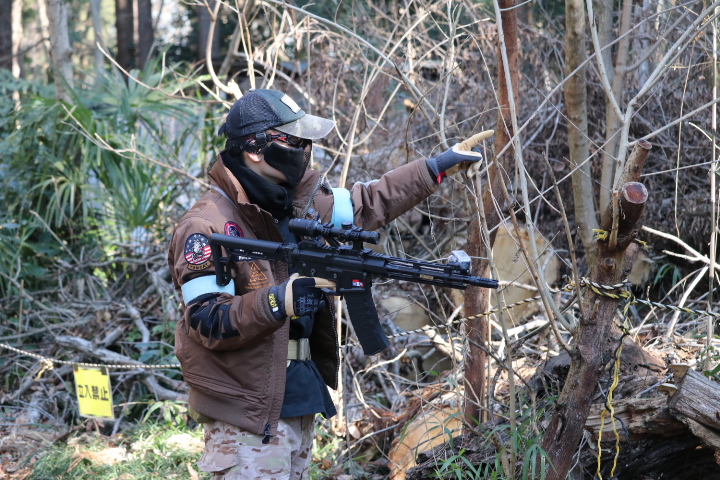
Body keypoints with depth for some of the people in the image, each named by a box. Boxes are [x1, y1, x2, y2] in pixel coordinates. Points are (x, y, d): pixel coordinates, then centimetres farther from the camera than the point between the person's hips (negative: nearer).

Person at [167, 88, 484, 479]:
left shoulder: (296, 204, 9)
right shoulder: (205, 228, -16)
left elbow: (362, 206, 22)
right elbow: (209, 323, -22)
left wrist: (435, 169, 22)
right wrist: (277, 302, -33)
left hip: (301, 404, 9)